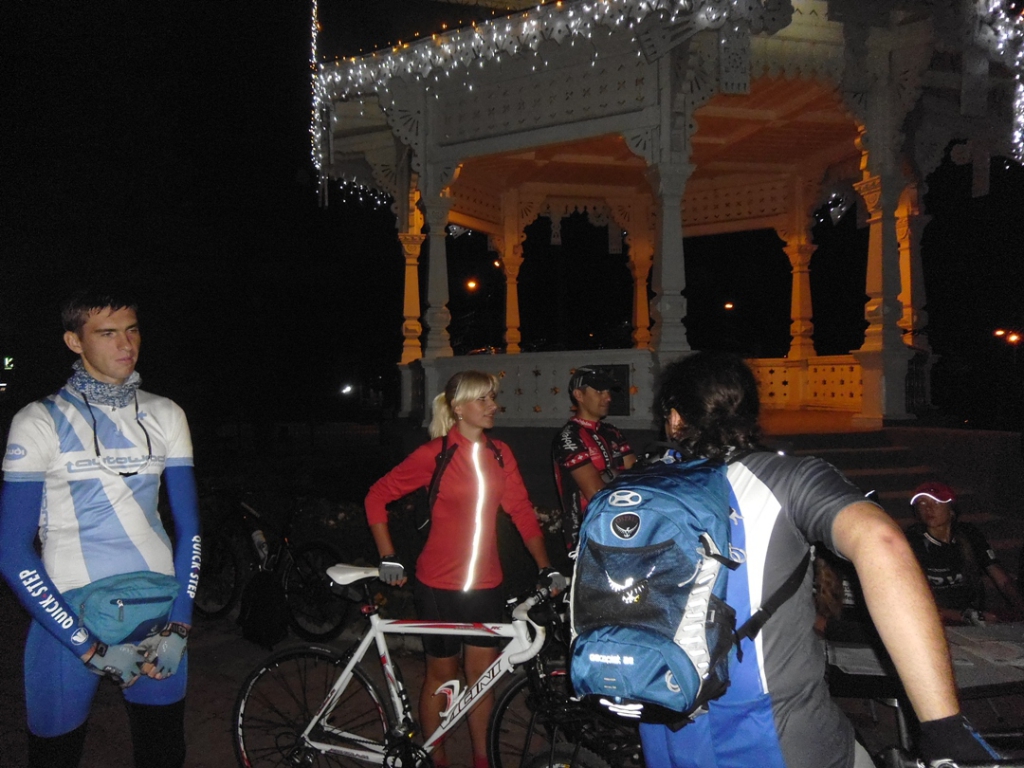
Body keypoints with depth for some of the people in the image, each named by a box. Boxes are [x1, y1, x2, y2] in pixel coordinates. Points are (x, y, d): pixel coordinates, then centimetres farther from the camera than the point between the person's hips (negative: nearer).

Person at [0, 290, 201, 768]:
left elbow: (188, 527, 5)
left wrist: (179, 626, -6)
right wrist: (88, 647, -15)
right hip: (68, 617, -2)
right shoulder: (40, 421, -6)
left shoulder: (165, 415, 3)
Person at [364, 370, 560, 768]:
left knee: (482, 675, 15)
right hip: (439, 585, -4)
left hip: (485, 585, 4)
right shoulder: (434, 454, -12)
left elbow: (522, 511, 3)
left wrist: (546, 567, -4)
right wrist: (388, 559, -9)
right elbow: (377, 497, -6)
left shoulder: (500, 454, 2)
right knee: (442, 675, 12)